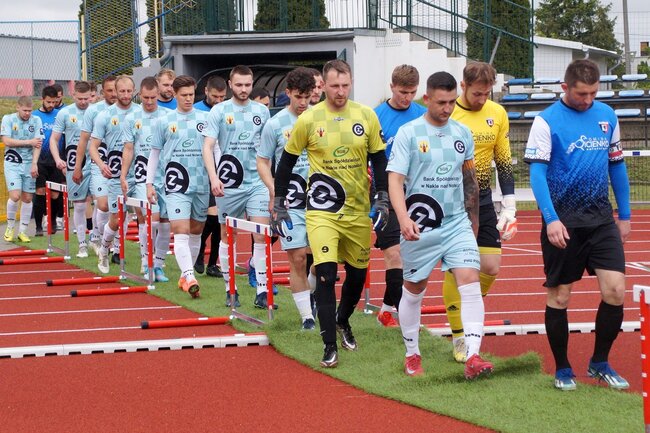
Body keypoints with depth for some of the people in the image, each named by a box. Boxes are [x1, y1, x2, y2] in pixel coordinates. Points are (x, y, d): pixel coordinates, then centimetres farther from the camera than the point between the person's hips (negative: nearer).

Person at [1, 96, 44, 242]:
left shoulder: (36, 120, 3)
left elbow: (38, 144, -3)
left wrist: (34, 163, -13)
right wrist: (29, 142, -10)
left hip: (29, 164, 2)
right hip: (12, 163, -2)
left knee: (27, 198, 2)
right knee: (15, 196, -14)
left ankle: (22, 231, 11)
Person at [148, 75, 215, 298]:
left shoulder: (205, 119, 6)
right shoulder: (164, 121, 6)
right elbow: (155, 153, 13)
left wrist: (217, 178, -3)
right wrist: (149, 183, 9)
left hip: (201, 185, 2)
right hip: (176, 185, -2)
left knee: (196, 232, 9)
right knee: (181, 232, -15)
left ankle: (185, 276, 22)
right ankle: (189, 277, -23)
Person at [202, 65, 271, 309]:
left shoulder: (261, 111, 7)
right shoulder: (219, 111, -1)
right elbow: (208, 146, -6)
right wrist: (214, 177, -18)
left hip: (257, 182, 1)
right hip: (229, 184, -1)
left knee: (261, 236, -8)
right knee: (227, 236, 8)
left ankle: (261, 292, -7)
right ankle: (230, 290, 20)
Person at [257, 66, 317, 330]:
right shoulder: (276, 124, 0)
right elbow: (262, 162, 5)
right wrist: (275, 190, -10)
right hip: (290, 202, -2)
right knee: (297, 258, -3)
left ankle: (312, 292, 28)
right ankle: (306, 316, 4)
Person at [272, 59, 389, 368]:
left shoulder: (366, 116, 0)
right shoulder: (308, 119, -5)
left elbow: (379, 159, 8)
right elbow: (286, 161, 5)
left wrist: (382, 200, 0)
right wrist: (279, 205, 5)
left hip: (359, 211, 3)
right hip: (321, 211, -3)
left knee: (357, 273, 13)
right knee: (326, 274, -15)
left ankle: (342, 322, 42)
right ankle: (330, 347, -10)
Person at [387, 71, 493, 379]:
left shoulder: (462, 133, 6)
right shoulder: (409, 133, -7)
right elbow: (395, 179, -13)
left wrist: (473, 220, 21)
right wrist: (403, 218, -27)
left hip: (457, 223, 3)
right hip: (420, 227, -3)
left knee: (470, 281, -15)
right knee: (414, 290, 11)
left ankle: (473, 357, -21)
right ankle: (412, 356, 29)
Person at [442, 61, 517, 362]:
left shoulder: (497, 114, 2)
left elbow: (504, 163, 8)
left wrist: (509, 207, 4)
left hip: (482, 201, 4)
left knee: (491, 267, -1)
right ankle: (458, 336, 7)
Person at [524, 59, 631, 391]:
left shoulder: (607, 116, 7)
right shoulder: (546, 121, -7)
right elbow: (537, 172, -13)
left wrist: (625, 215, 14)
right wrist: (551, 219, -24)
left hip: (601, 219, 4)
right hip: (563, 222, -4)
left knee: (615, 291, -6)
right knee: (559, 297, 3)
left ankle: (599, 363, 11)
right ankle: (562, 368, 19)